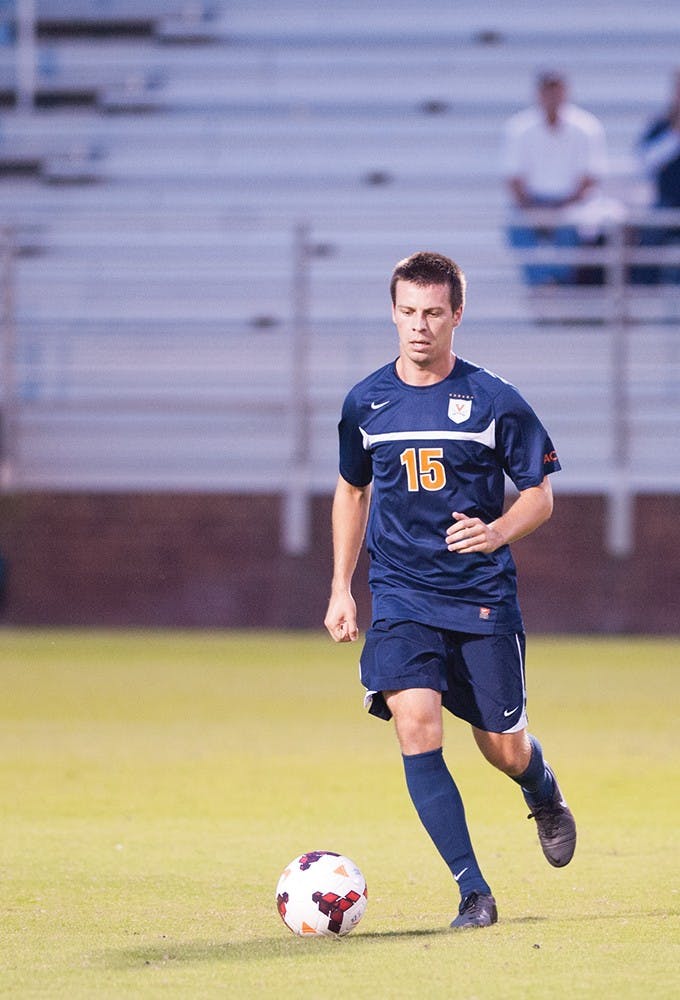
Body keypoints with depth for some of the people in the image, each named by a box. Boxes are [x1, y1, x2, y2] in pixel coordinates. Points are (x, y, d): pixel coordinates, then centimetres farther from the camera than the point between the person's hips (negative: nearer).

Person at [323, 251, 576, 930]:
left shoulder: (495, 401, -4)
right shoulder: (365, 403, 4)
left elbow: (540, 493, 3)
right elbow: (352, 491, 20)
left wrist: (496, 532, -18)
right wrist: (341, 587, 14)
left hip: (483, 598, -1)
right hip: (400, 599, 1)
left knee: (505, 751, 5)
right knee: (416, 727, -20)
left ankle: (544, 794, 45)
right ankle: (474, 893, -15)